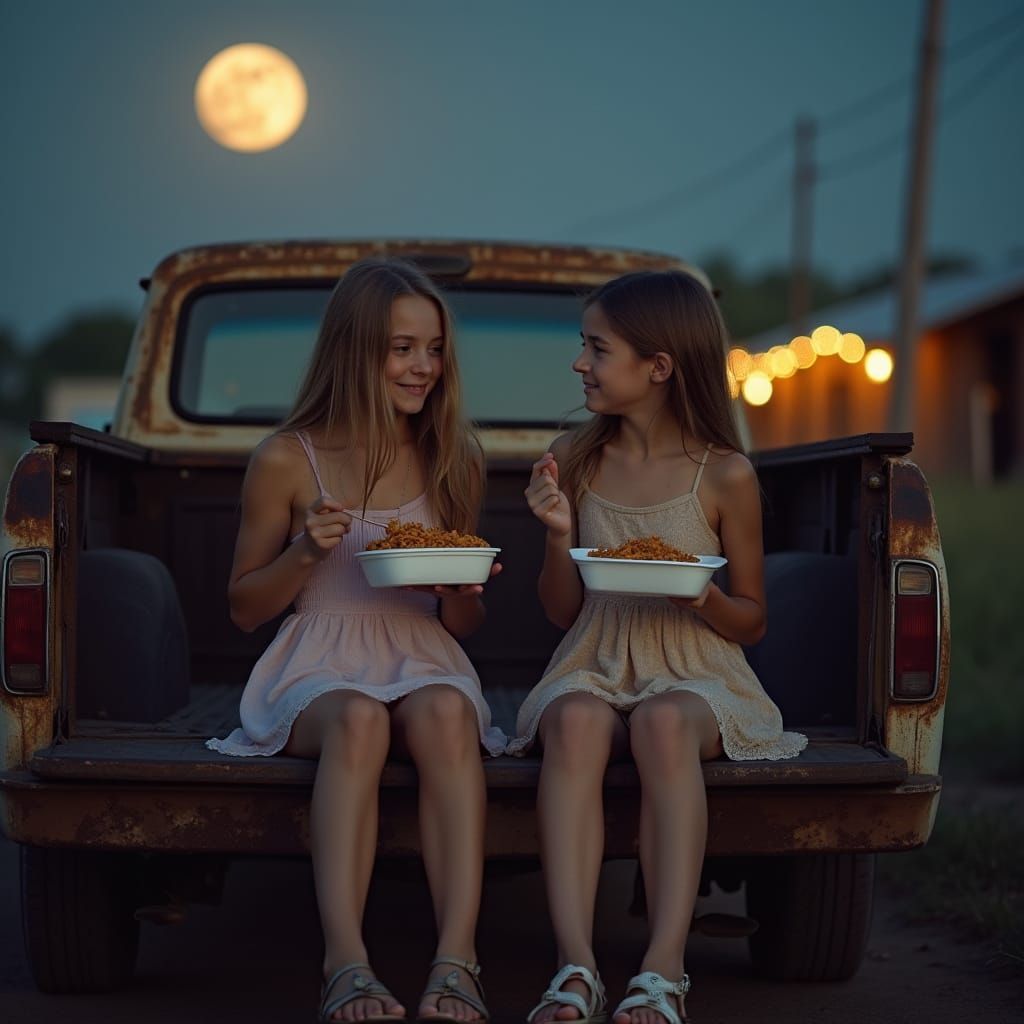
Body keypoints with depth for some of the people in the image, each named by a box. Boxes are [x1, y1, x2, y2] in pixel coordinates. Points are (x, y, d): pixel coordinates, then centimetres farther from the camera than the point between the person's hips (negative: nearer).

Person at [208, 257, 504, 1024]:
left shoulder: (455, 461, 10)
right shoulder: (287, 462, 1)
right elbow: (244, 607, 9)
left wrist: (461, 589, -8)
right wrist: (307, 552, -10)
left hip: (424, 663, 2)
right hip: (321, 665, -2)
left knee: (446, 713, -35)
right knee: (359, 719, -38)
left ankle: (458, 961, -43)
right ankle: (346, 962, -44)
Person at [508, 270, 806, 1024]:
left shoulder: (724, 475, -2)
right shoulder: (574, 460, 6)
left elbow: (750, 623, 6)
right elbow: (563, 613, 11)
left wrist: (703, 598, -16)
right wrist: (558, 536, -8)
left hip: (695, 676, -2)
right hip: (596, 668, 2)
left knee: (663, 723, -38)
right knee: (576, 721, -35)